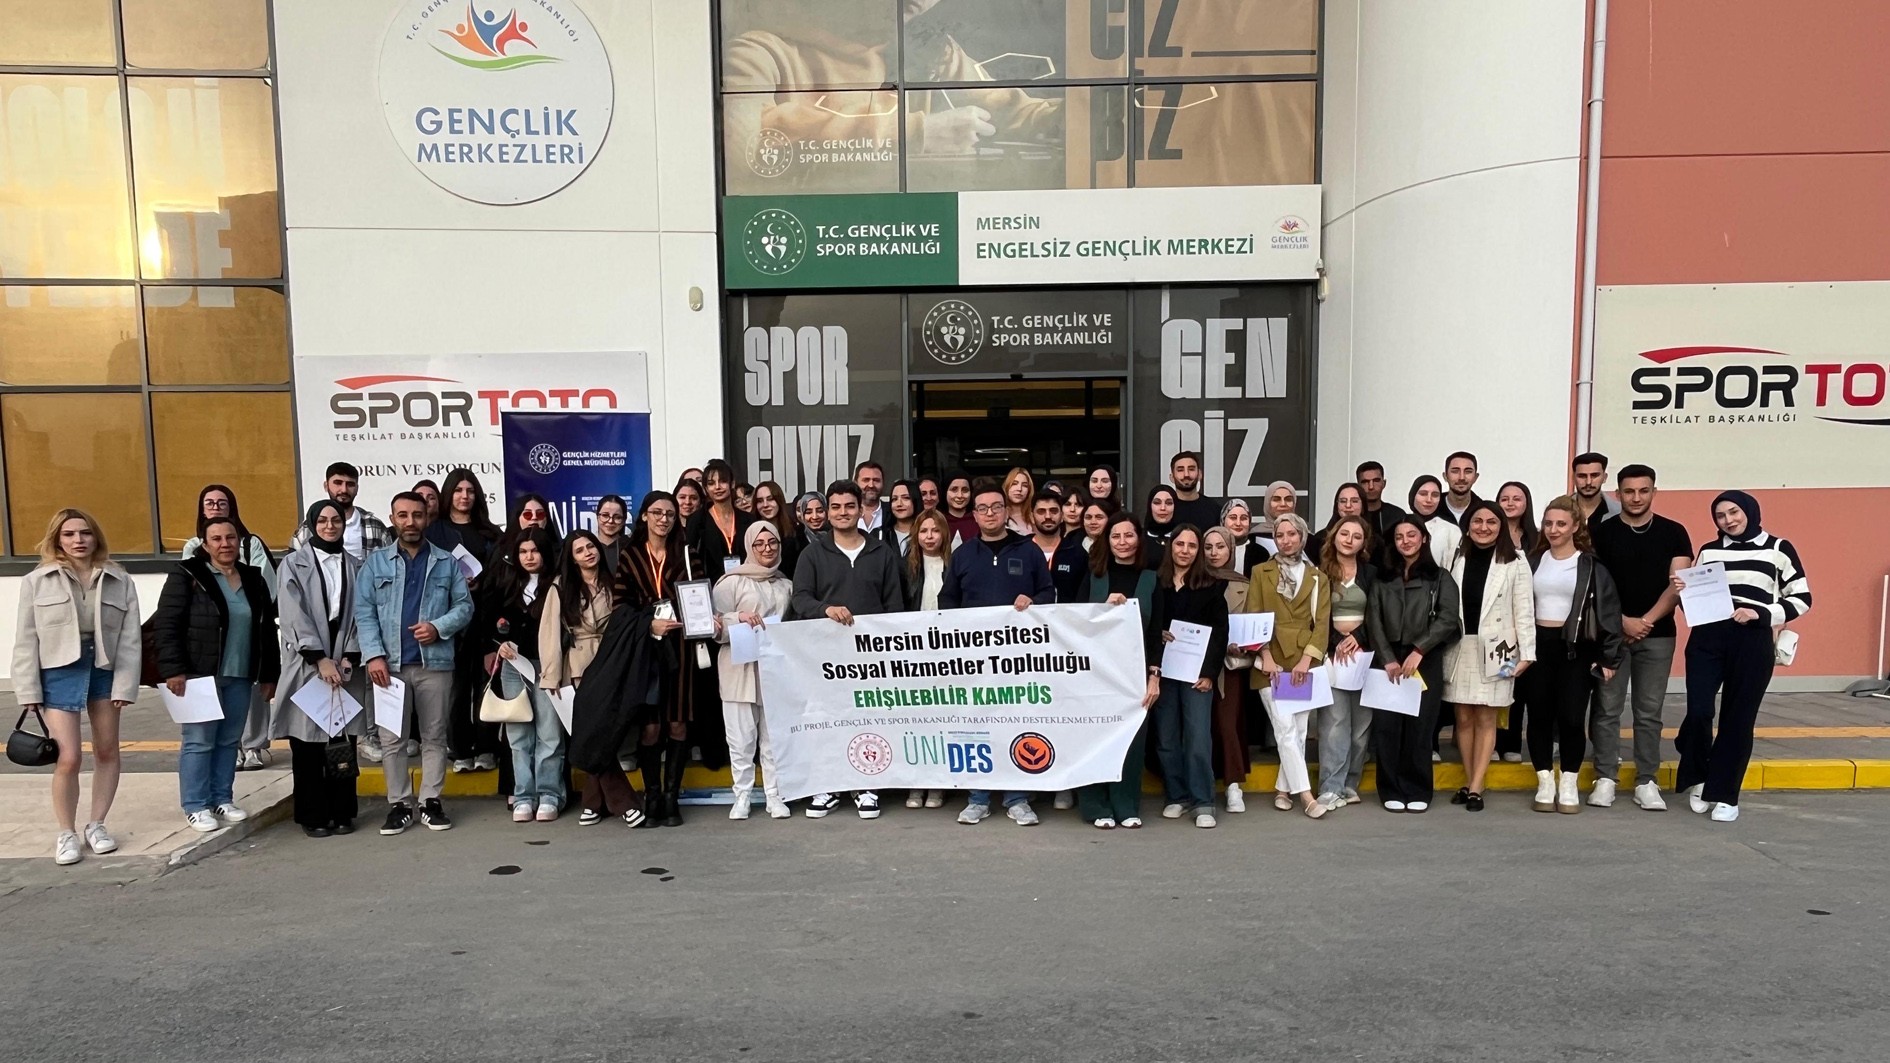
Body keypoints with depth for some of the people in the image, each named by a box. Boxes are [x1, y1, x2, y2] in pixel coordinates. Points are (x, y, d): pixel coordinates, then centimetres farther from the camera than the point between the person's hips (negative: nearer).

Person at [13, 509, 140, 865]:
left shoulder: (119, 581, 0)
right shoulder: (36, 582, 0)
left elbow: (130, 638, -2)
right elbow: (26, 640, -1)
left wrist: (124, 685, -8)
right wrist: (28, 690, -5)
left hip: (105, 669, 2)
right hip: (59, 672, -2)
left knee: (107, 752, 10)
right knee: (69, 758, -6)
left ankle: (96, 825, 27)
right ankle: (66, 833, 13)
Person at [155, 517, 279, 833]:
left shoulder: (253, 580, 11)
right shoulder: (187, 576, -4)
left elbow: (267, 631, 15)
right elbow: (166, 625, -9)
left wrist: (268, 675, 12)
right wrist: (174, 670, -17)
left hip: (239, 677, 5)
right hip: (200, 675, -5)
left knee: (229, 740, 11)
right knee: (199, 741, -1)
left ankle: (222, 799, 22)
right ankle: (195, 806, 8)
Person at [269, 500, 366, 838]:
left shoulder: (354, 567, 12)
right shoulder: (294, 563, 3)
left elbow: (359, 614, 5)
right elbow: (294, 615, -6)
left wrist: (349, 657, -8)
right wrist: (320, 659, -14)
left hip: (344, 665, 2)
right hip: (306, 664, -2)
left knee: (343, 742, 3)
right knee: (307, 743, 1)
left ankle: (342, 812, 12)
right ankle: (313, 816, 10)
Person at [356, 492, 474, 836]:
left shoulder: (447, 562, 8)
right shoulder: (375, 562, 7)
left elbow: (465, 606, 5)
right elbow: (364, 612, 0)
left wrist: (438, 627, -13)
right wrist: (374, 655, -11)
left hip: (435, 662, 0)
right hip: (390, 663, 0)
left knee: (434, 735, 7)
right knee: (391, 738, 4)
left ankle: (431, 802, 15)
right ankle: (399, 804, 14)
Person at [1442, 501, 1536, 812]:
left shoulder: (1514, 562, -2)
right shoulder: (1457, 558, 8)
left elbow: (1524, 610, -4)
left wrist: (1527, 653, -9)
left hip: (1494, 649, -3)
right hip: (1459, 646, 3)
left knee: (1486, 719, 2)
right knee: (1463, 717, 6)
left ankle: (1476, 787, 5)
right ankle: (1468, 781, 16)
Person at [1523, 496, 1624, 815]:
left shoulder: (1591, 566, -1)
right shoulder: (1534, 562, 9)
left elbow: (1610, 611, -3)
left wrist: (1609, 657, -7)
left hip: (1576, 648, -3)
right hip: (1538, 645, 3)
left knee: (1571, 717, -3)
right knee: (1540, 715, 5)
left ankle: (1568, 783, 12)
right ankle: (1545, 782, 15)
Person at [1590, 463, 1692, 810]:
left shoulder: (1673, 532, 4)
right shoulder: (1603, 533, 2)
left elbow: (1678, 584, -2)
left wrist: (1646, 621, -11)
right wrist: (1624, 621, -11)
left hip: (1657, 634, 1)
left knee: (1649, 712, 6)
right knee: (1607, 708, 1)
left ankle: (1646, 782, 12)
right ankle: (1605, 778, 8)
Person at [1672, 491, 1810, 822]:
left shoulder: (1778, 549, 4)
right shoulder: (1708, 551, 12)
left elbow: (1802, 599, 3)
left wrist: (1761, 614, -12)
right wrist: (1682, 592, -4)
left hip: (1753, 644, -2)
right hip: (1706, 640, 2)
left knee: (1738, 720, 2)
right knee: (1698, 712, -8)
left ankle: (1725, 795, 14)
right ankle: (1698, 778, 16)